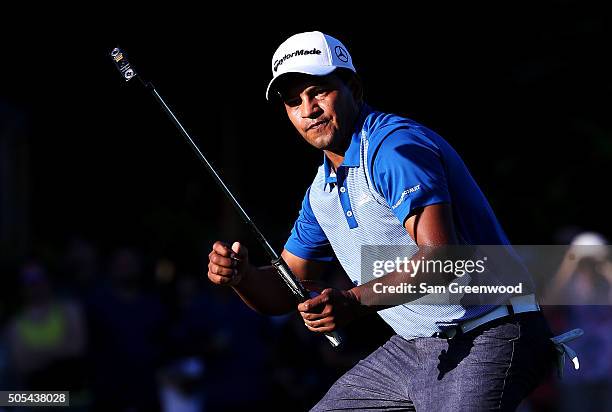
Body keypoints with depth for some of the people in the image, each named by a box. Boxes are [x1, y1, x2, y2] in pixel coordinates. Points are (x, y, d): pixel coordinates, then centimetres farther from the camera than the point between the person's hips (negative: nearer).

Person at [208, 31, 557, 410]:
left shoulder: (396, 145, -15)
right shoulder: (321, 193, 14)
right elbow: (282, 293, 19)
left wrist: (355, 302, -34)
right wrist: (241, 275, -3)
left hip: (488, 335, -9)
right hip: (412, 347, 9)